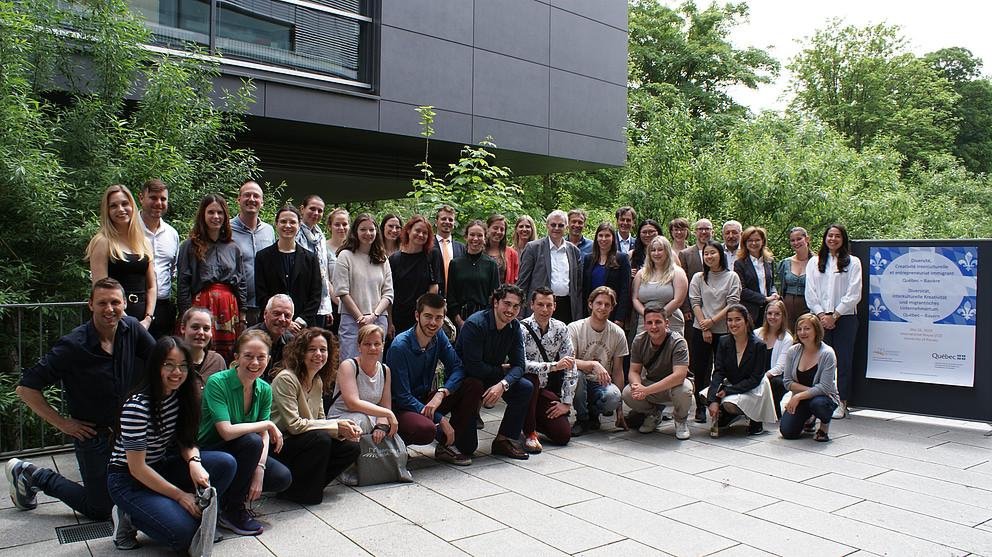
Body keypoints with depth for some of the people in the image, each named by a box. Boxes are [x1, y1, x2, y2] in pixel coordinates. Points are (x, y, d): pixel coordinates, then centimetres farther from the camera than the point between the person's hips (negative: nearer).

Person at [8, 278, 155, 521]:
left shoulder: (132, 329, -9)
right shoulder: (73, 346, -22)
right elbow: (26, 388, -17)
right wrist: (62, 423, -15)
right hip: (93, 435, -5)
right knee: (99, 510, 6)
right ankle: (30, 474, 23)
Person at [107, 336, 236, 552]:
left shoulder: (180, 395, -4)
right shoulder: (137, 407, -25)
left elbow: (186, 441, 3)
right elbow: (137, 468, -22)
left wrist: (194, 462, -20)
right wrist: (179, 495, -18)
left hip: (162, 466, 7)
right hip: (129, 480, -7)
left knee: (226, 463, -16)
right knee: (184, 533, -23)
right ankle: (128, 517, 1)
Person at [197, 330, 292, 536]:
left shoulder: (264, 390, -2)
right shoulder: (217, 382, -20)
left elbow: (265, 436, -4)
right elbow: (227, 431, -29)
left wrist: (259, 470, -20)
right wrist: (268, 424, -21)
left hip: (243, 455, 6)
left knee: (282, 477, -17)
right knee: (252, 441, -33)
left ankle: (234, 493, 11)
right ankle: (231, 510, -13)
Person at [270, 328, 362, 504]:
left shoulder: (318, 381, 8)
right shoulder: (286, 379, -18)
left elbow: (320, 419, 9)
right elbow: (294, 425, -24)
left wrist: (346, 428, -12)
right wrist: (336, 426, -21)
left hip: (307, 442, 8)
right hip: (279, 446, -8)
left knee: (351, 447, -9)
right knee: (321, 438, -32)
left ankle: (312, 485, 4)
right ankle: (294, 490, -12)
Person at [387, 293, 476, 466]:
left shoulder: (439, 336, -2)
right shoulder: (400, 346, -22)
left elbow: (457, 367, -7)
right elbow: (402, 397, -22)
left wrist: (441, 393, -28)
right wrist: (440, 420, -25)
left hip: (425, 399, 7)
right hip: (400, 407, -7)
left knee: (474, 386, -11)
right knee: (426, 429, -39)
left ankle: (448, 445, -4)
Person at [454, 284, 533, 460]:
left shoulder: (514, 327, -3)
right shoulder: (475, 324, -23)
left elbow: (518, 365, -9)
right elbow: (473, 366, -28)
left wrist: (503, 384, -29)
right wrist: (501, 370, -13)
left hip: (491, 377, 7)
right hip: (463, 377, -6)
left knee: (526, 388, -13)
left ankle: (504, 440, -2)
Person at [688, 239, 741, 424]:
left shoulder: (732, 277, 3)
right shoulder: (698, 278, 9)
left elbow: (733, 303, -5)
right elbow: (695, 303, 1)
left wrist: (712, 321, -12)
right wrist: (704, 328, -9)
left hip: (724, 330, -1)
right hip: (700, 330, 1)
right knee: (700, 370, 2)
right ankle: (700, 408, 10)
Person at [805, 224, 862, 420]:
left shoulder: (853, 262, 5)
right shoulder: (814, 262, 13)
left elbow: (853, 294, -3)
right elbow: (810, 292, 7)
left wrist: (834, 315, -8)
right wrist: (821, 315, -5)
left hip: (844, 317, -2)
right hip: (819, 318, 2)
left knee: (843, 360, -1)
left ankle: (841, 402, 6)